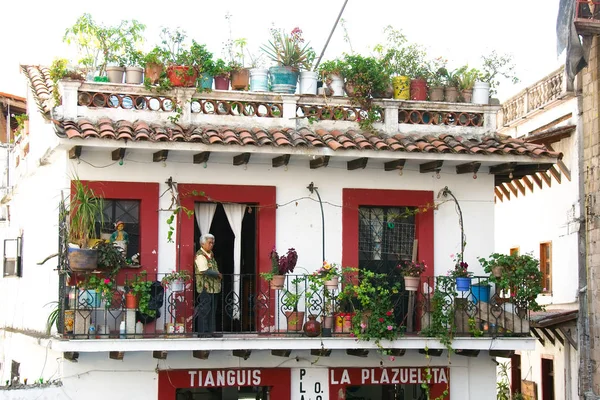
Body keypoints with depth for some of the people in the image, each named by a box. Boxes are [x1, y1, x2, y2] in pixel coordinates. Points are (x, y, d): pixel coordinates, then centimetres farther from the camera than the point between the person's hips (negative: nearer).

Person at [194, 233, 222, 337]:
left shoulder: (210, 254, 17)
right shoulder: (200, 255, -12)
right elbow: (205, 271, -21)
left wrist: (218, 275, 5)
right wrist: (218, 274, -12)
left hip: (213, 288, 9)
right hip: (205, 287, -9)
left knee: (212, 310, 11)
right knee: (204, 309, -6)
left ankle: (210, 331, 16)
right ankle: (202, 332, -3)